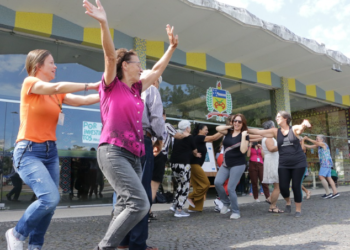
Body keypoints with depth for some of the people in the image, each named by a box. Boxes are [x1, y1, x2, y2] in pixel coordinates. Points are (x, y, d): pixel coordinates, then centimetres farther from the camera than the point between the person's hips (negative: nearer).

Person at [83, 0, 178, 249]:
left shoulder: (136, 89, 18)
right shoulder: (112, 84, 2)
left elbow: (158, 70, 28)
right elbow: (110, 56, -15)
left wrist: (172, 46, 31)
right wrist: (104, 24, -28)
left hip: (134, 154, 8)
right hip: (113, 152, -8)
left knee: (126, 205, 7)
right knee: (140, 203, -17)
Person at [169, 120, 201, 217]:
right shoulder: (190, 137, -4)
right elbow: (194, 151, 6)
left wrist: (195, 154, 31)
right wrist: (196, 154, 29)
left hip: (173, 163, 7)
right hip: (183, 164, -7)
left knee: (181, 185, 20)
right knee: (185, 186, 2)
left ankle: (174, 205, 15)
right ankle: (179, 210, 1)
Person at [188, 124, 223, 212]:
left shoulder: (201, 138, 17)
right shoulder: (198, 137, -9)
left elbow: (213, 139, 19)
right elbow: (213, 137, -9)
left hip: (195, 165, 10)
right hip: (194, 164, -10)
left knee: (198, 186, 11)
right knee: (205, 183, -7)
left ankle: (193, 207, 14)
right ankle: (191, 197, 1)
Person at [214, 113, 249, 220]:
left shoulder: (244, 135, -5)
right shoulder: (229, 132, 7)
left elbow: (243, 150, -18)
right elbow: (218, 128, -10)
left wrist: (243, 136, -20)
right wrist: (230, 126, -2)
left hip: (238, 165, -5)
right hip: (226, 164, 5)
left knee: (230, 188, -8)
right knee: (217, 182, -12)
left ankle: (236, 212, 10)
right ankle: (226, 203, 12)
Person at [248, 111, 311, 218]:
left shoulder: (294, 128, -1)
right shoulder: (275, 131, 5)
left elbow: (302, 127, -23)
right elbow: (259, 132, 3)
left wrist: (305, 123, -46)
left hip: (298, 163, -2)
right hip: (283, 164, 2)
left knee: (296, 186, 0)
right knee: (283, 187, -4)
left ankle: (298, 209, 21)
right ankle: (288, 201, 30)